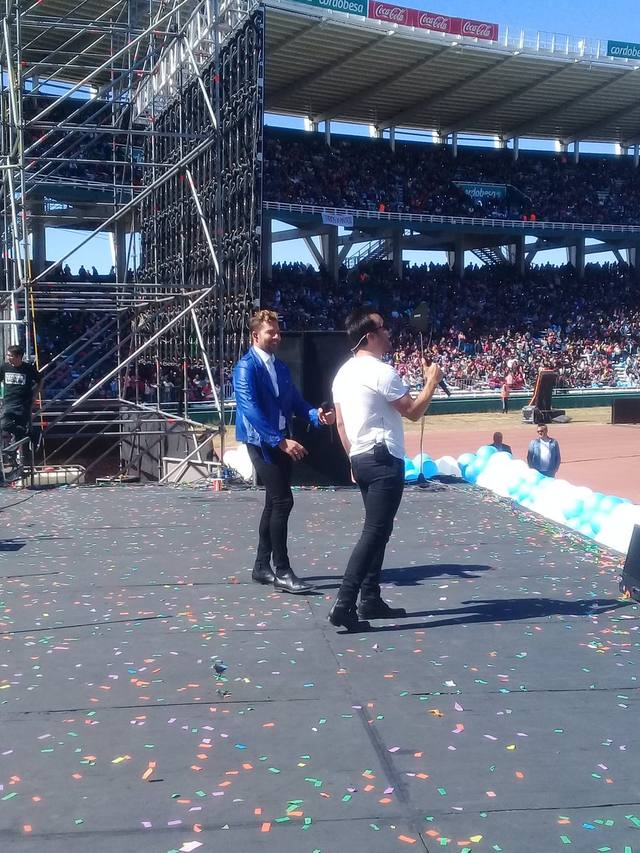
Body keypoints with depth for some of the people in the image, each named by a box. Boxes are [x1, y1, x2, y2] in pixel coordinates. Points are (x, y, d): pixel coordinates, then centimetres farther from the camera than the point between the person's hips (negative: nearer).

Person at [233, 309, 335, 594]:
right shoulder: (246, 367, -10)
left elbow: (295, 401, 15)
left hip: (281, 442, 8)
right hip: (261, 442, -8)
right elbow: (251, 409, -20)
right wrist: (280, 441, -25)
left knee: (274, 503, 11)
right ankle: (282, 571, -5)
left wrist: (315, 415, -6)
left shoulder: (281, 367, 15)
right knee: (283, 501, -13)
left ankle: (262, 567, 22)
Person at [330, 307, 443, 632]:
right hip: (385, 461, -10)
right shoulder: (381, 372, -16)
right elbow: (414, 412, -10)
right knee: (374, 533, -9)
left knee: (378, 530, 17)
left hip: (362, 459, 10)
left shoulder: (344, 373, 11)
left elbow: (341, 423, 15)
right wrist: (432, 381, 3)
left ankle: (370, 600, 20)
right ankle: (344, 604, -13)